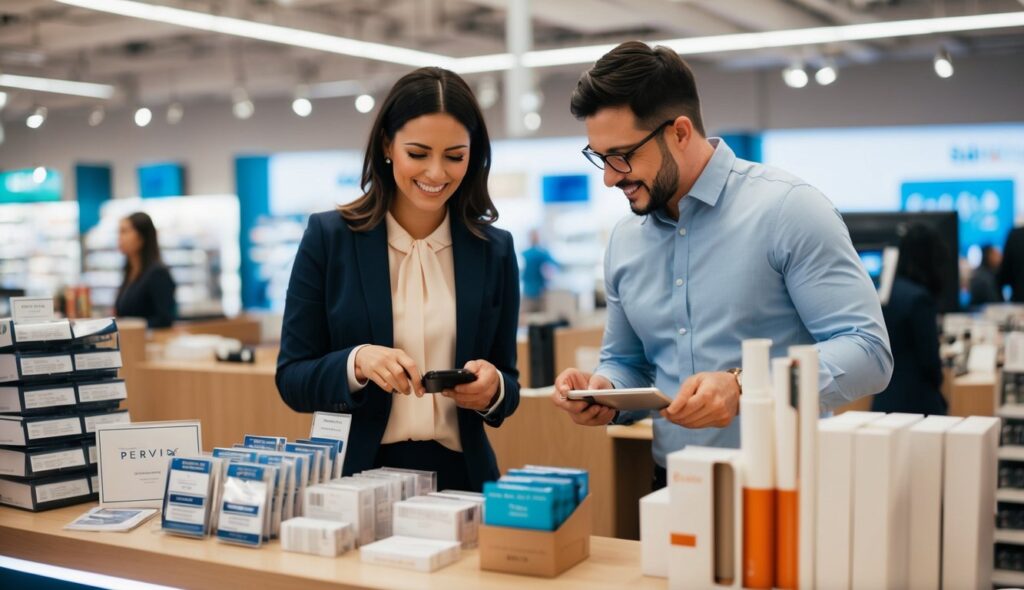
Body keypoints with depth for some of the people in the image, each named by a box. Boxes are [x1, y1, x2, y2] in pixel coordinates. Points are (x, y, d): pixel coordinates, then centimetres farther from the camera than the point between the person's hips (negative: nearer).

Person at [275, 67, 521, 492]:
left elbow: (508, 385, 10)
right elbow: (292, 380, 0)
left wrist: (492, 388, -12)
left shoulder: (495, 251, 5)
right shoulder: (328, 237, 0)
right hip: (354, 475, -2)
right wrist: (356, 363, -18)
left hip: (459, 477, 3)